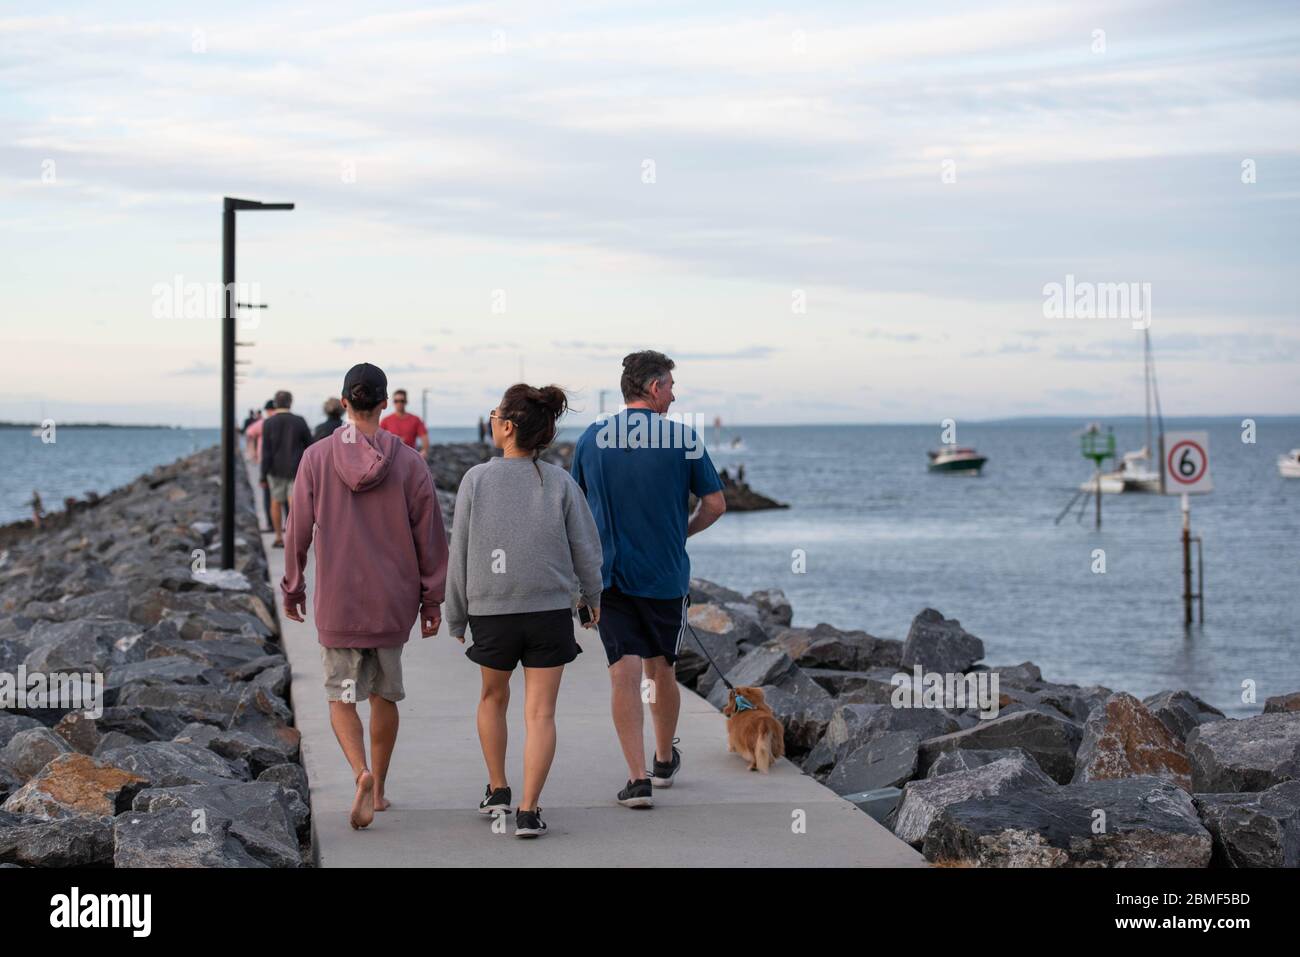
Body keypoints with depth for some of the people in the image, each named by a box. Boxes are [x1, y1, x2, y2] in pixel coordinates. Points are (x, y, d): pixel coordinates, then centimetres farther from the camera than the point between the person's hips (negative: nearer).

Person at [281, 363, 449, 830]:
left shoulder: (316, 457, -5)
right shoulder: (408, 462, -5)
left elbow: (298, 529, 0)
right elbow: (429, 535, -2)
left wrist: (292, 587, 13)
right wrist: (432, 599, 7)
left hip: (336, 603, -1)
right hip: (393, 602, 1)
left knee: (341, 697, 6)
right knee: (384, 694, 16)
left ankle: (362, 775, -19)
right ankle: (378, 790, 23)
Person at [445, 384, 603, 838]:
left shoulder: (476, 480, -8)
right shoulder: (560, 483, -5)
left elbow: (460, 554, -3)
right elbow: (585, 549, 1)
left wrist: (457, 617, 7)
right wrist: (592, 596, 20)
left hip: (491, 612, 0)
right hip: (550, 610, 0)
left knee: (493, 697, 23)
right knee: (540, 712, 3)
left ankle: (497, 790, 29)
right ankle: (528, 810, -2)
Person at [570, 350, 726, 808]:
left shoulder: (591, 438, 1)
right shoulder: (684, 439, -5)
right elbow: (715, 504, -1)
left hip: (610, 576, 0)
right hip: (667, 576, 0)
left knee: (624, 674, -2)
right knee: (661, 670, 16)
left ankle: (638, 778, -11)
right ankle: (665, 761, 35)